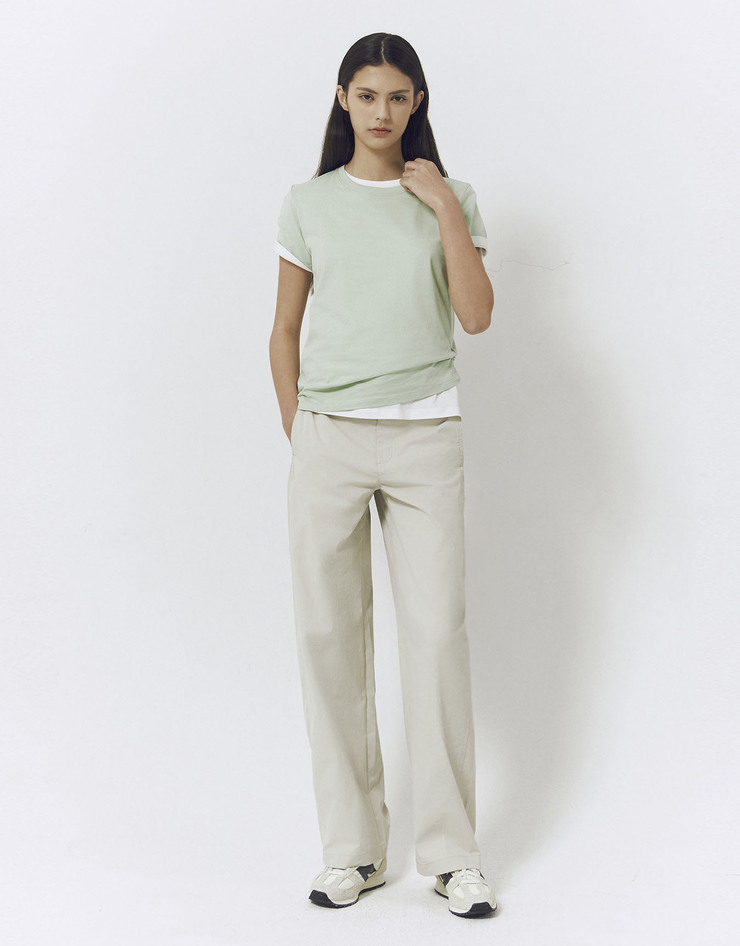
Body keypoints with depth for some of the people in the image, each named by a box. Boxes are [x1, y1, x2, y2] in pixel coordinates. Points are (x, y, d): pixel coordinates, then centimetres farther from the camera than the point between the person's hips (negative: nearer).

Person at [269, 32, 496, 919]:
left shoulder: (449, 200, 7)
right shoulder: (308, 204, 8)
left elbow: (477, 315, -6)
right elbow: (285, 331, 11)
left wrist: (446, 207, -9)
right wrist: (296, 435, 7)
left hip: (425, 439, -1)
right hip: (329, 439, 1)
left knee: (437, 632, -5)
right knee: (330, 636, 1)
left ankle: (451, 852, 6)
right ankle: (351, 849, 12)